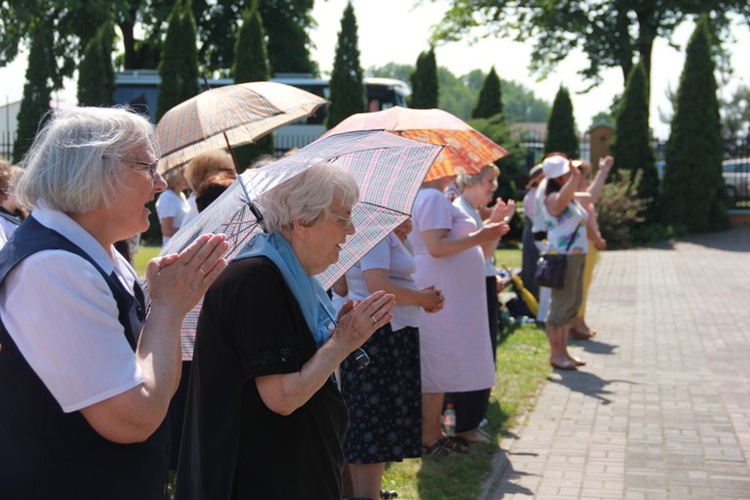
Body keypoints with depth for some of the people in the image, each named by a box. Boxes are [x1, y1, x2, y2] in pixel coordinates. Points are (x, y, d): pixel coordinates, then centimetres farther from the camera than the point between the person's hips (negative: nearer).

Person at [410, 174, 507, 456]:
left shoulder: (435, 198, 18)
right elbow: (436, 247, -23)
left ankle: (434, 432, 20)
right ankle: (428, 439, 1)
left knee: (439, 368, 13)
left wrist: (481, 234, 18)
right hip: (439, 298, -11)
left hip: (449, 296, 11)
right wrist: (479, 237, -18)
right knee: (437, 368, -5)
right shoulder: (432, 198, -15)